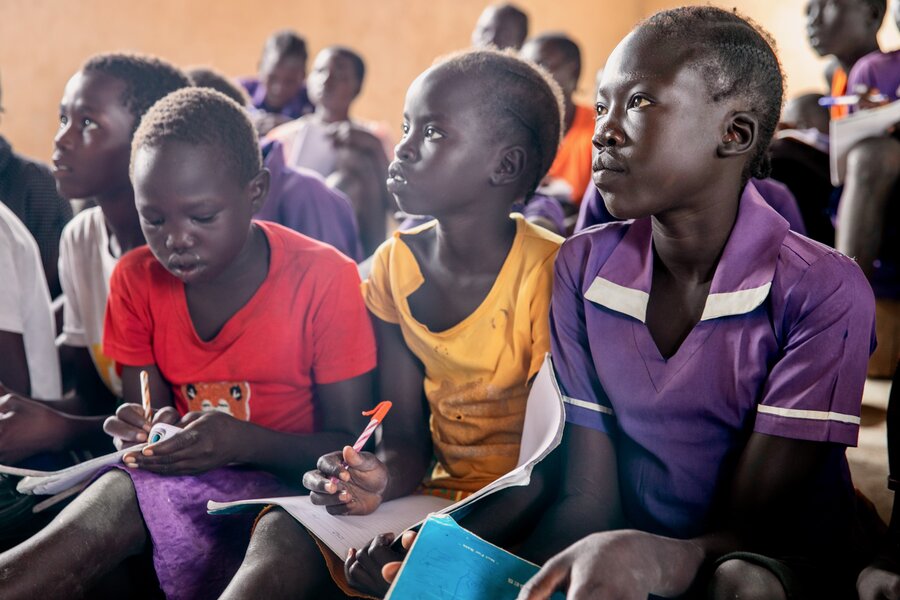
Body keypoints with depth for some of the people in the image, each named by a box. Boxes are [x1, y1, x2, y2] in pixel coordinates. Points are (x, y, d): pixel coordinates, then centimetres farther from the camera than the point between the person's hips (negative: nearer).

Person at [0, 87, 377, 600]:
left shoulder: (325, 278, -10)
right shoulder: (137, 279, 3)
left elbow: (348, 443, -8)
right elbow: (149, 410, 9)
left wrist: (245, 442, -26)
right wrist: (143, 432, -17)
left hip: (290, 485, -4)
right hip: (180, 478, 4)